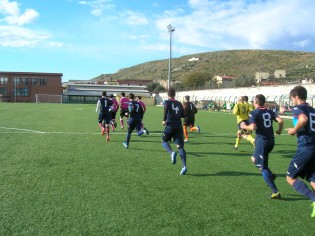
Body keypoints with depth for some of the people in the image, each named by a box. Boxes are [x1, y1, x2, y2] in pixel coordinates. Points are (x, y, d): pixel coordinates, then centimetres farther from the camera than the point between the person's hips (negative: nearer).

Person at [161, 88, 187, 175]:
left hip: (170, 125, -3)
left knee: (164, 141, 17)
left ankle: (172, 153, -13)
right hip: (179, 126, 3)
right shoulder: (179, 103, 15)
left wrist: (164, 120, -13)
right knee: (180, 146, 1)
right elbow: (183, 115, 14)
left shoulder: (166, 102, 3)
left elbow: (166, 108, -19)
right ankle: (184, 166, -10)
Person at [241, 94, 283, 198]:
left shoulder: (253, 113, -8)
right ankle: (270, 175, 9)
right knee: (254, 159, 25)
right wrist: (279, 130, 17)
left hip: (262, 141, -7)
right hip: (271, 141, 7)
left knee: (263, 168, 1)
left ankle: (275, 192, 0)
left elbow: (253, 127, -20)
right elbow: (280, 121, 0)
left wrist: (244, 126, -1)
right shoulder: (269, 112, 10)